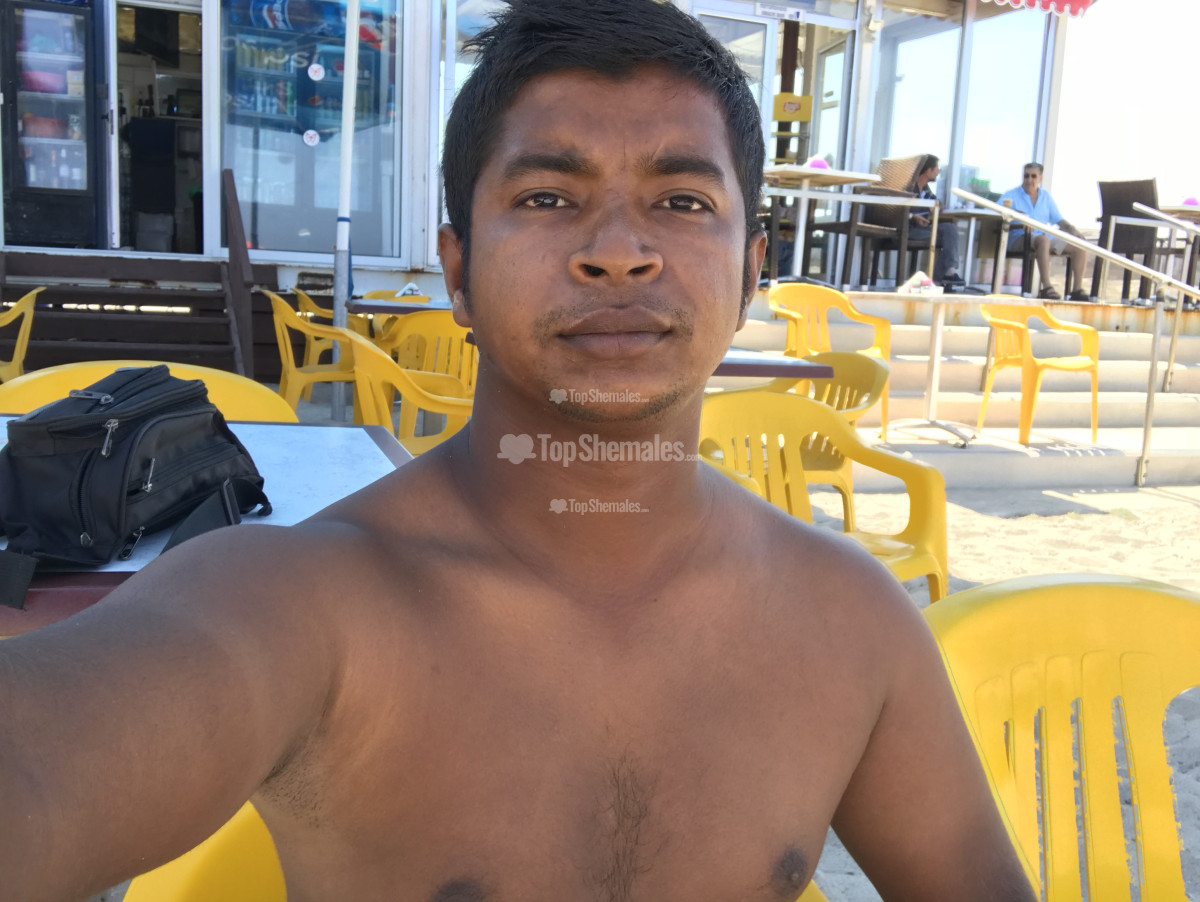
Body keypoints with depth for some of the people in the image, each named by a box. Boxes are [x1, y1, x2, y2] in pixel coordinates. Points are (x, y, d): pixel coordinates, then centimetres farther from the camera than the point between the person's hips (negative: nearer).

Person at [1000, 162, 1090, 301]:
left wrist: (1072, 229, 0)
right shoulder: (1011, 195, 5)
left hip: (1047, 238, 6)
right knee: (1043, 240, -39)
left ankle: (1077, 289, -11)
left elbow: (1058, 220, 20)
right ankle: (1046, 288, -45)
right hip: (1019, 238, -6)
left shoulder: (1046, 196, 20)